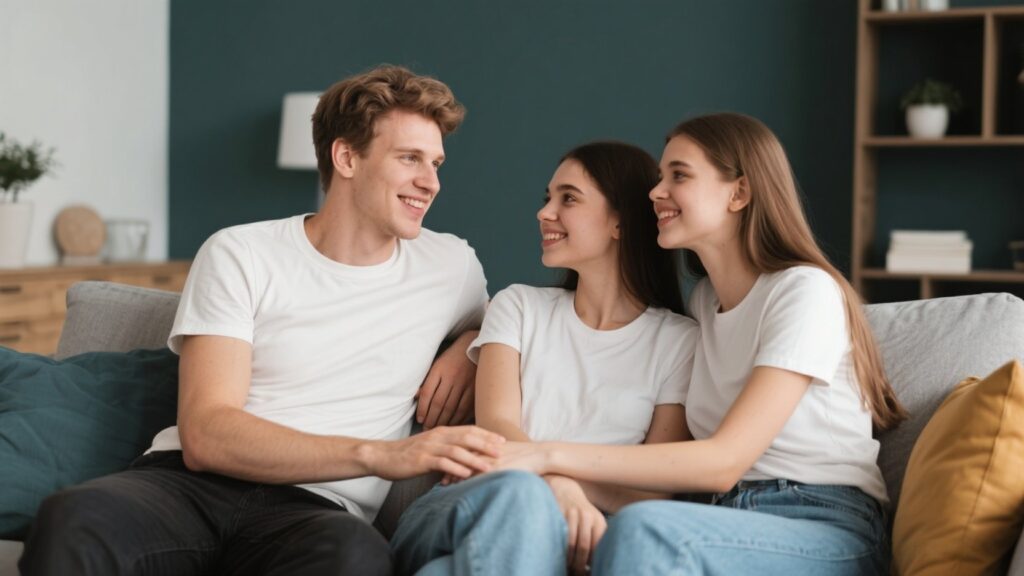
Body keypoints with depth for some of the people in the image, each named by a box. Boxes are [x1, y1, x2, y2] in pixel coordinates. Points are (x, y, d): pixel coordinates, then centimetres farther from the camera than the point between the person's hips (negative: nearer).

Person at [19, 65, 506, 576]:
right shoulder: (240, 255, 4)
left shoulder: (451, 266, 14)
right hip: (188, 483, -1)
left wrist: (467, 346, 10)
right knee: (73, 520, -37)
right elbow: (203, 437, -8)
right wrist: (379, 455, -21)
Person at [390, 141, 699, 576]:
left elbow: (655, 488, 4)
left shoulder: (678, 341, 11)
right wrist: (558, 486, -23)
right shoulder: (519, 306, 18)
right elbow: (494, 425, 0)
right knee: (520, 493, -39)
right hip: (472, 507, 1)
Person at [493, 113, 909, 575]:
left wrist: (553, 456, -22)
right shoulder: (702, 301, 17)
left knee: (643, 530, -36)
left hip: (829, 537, -5)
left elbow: (724, 461, -17)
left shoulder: (806, 291, -8)